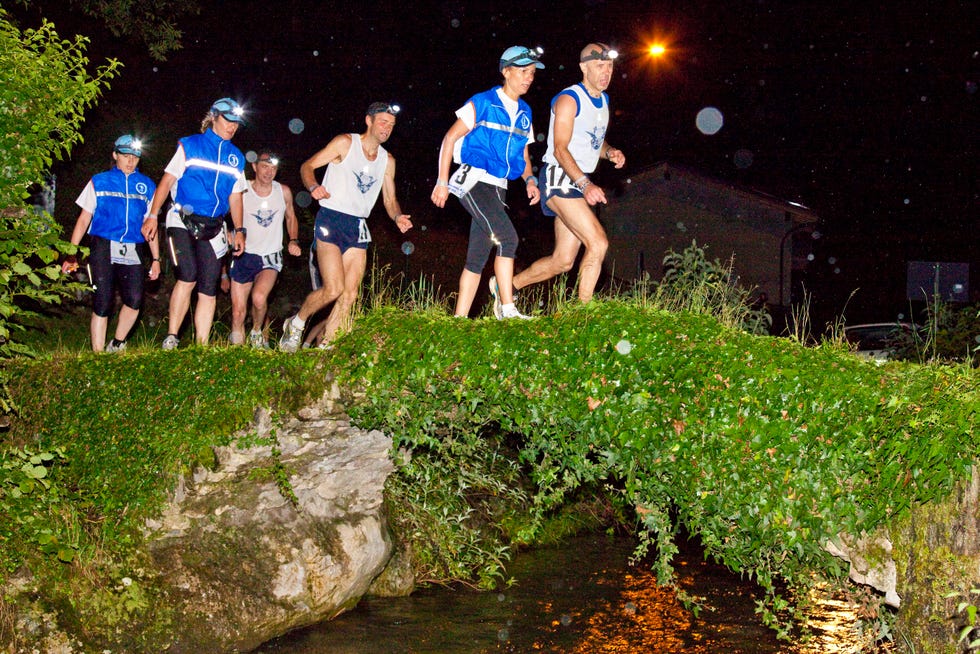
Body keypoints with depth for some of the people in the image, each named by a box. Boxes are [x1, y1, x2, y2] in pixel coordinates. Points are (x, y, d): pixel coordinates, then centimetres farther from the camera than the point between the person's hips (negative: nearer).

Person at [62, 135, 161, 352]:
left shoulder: (147, 186, 15)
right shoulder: (99, 182, 10)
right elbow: (83, 219, 8)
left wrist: (156, 258, 12)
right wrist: (71, 254, 1)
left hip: (132, 252, 1)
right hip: (103, 249, -1)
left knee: (135, 300, -16)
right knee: (102, 304, -6)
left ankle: (116, 345, 5)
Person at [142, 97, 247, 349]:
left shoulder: (236, 157, 15)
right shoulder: (190, 146, 3)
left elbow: (235, 197, 18)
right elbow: (167, 180, 2)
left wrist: (239, 230, 10)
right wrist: (152, 216, -4)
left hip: (212, 229, 4)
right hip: (183, 222, -4)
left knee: (209, 288, -1)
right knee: (188, 277, -21)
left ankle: (202, 346, 4)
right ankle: (171, 338, -10)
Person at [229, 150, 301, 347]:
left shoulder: (284, 192, 0)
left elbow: (291, 218, 18)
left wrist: (293, 241, 1)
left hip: (271, 257, 0)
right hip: (244, 256, 0)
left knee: (259, 297, -27)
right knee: (238, 312, -2)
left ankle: (257, 333, 2)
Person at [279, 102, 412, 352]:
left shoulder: (387, 161, 13)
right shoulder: (346, 143, -3)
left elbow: (390, 199, 17)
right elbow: (307, 166, -4)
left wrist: (398, 216, -5)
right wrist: (313, 187, -25)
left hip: (358, 227, 6)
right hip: (331, 220, -6)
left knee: (350, 295, -1)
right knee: (334, 289, -15)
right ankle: (296, 324, 10)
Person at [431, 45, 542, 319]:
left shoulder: (524, 112, 15)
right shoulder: (482, 103, -5)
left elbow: (523, 153, 23)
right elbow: (450, 138, -4)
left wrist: (530, 180, 3)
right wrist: (442, 182, -8)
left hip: (497, 188, 7)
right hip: (473, 181, -7)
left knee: (478, 258, 6)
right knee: (507, 238, -23)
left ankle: (460, 319, 10)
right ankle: (507, 309, -20)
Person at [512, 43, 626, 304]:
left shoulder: (603, 100, 16)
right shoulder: (569, 99, -11)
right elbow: (560, 149, -18)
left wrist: (610, 152, 2)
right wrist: (585, 184, -30)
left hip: (580, 183, 9)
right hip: (560, 178, -9)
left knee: (563, 261, 8)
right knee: (598, 242, -21)